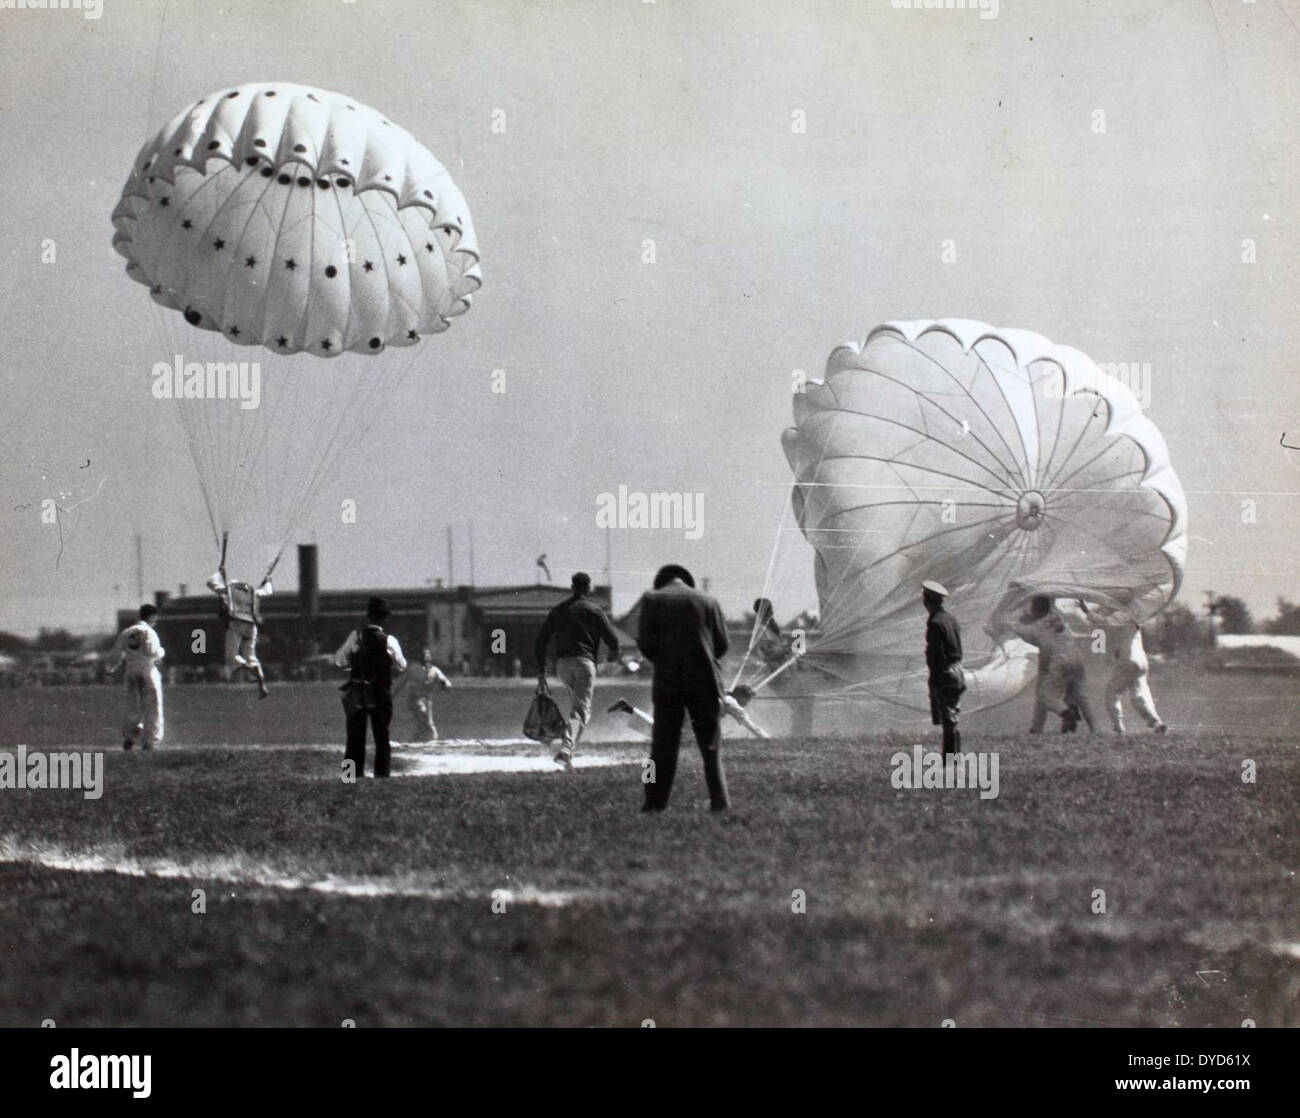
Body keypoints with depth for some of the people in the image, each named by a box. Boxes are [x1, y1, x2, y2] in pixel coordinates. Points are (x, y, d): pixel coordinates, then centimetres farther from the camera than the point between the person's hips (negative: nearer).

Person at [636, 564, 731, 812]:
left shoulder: (652, 599, 1)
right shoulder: (707, 601, 6)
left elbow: (645, 641, -5)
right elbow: (721, 644, 4)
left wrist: (661, 662, 12)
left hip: (668, 682, -1)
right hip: (704, 680, 1)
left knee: (663, 746, 5)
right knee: (711, 746, 7)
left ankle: (656, 801, 2)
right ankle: (719, 800, 0)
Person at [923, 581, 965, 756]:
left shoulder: (935, 623, -17)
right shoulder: (951, 619, 11)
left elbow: (937, 656, -19)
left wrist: (934, 682, -17)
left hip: (944, 675, -9)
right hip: (957, 673, 9)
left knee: (948, 721, -5)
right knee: (951, 720, 15)